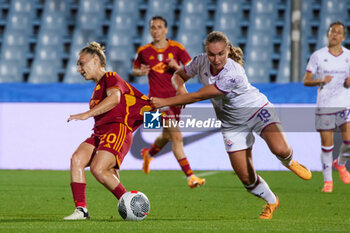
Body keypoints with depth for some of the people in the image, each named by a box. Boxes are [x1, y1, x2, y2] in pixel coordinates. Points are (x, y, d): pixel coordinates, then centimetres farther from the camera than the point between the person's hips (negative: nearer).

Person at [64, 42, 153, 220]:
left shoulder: (111, 77, -3)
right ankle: (81, 209, -17)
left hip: (117, 129, -9)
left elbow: (114, 98, -24)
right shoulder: (98, 86, 27)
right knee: (77, 159, -14)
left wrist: (87, 114, -31)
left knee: (98, 169, -24)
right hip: (100, 132, 9)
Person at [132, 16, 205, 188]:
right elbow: (134, 70, 15)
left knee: (166, 136, 19)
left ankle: (149, 153, 53)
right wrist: (141, 72, -8)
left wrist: (177, 67, -18)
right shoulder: (144, 51, 0)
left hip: (175, 96, 3)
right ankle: (190, 177, -14)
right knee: (176, 137, -15)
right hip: (158, 98, -3)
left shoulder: (176, 48, 0)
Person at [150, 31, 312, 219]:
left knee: (280, 149, -31)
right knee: (246, 178, -4)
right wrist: (180, 87, -19)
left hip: (258, 111, -5)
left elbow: (199, 96, -33)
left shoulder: (233, 74, -34)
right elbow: (179, 75, 5)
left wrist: (165, 102, -30)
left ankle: (289, 162, 8)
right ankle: (271, 202, 26)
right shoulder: (201, 62, -15)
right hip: (232, 123, 5)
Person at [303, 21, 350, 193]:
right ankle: (327, 181, 14)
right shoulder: (318, 56, 1)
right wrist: (321, 80, -16)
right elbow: (306, 80, 3)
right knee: (326, 145, 0)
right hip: (324, 106, -1)